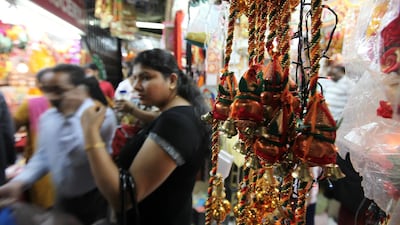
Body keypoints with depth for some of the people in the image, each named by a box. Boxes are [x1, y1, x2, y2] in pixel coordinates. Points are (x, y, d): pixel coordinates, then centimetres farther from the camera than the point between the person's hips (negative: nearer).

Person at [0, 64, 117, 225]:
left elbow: (78, 156, -29)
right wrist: (20, 181, -3)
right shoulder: (47, 117, 2)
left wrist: (70, 115, -25)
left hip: (95, 200, -5)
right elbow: (42, 156, 11)